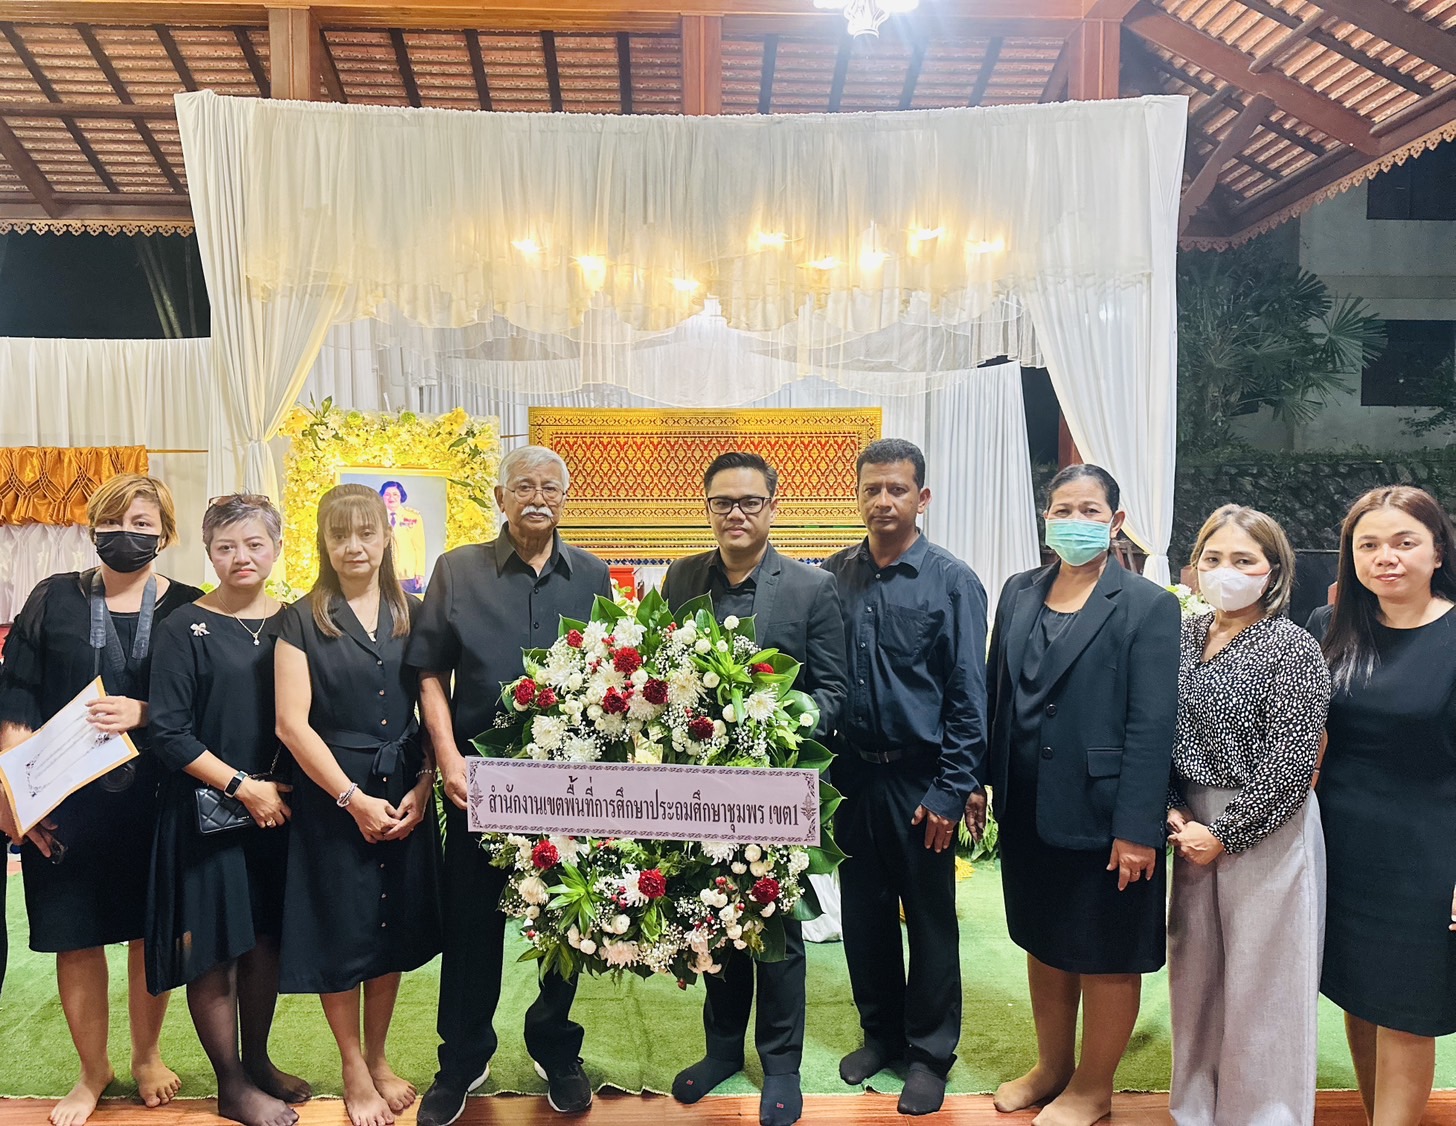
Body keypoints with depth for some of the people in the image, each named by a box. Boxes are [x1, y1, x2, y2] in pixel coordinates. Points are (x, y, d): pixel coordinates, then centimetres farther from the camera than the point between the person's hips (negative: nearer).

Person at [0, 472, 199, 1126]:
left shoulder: (186, 608, 2)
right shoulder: (54, 599, 4)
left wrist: (143, 712, -19)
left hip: (153, 796, 0)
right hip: (64, 801, 0)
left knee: (152, 932, 10)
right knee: (76, 940, 7)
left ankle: (146, 1056, 32)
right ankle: (93, 1071, 29)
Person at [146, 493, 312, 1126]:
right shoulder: (185, 629, -8)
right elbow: (169, 733, -11)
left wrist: (284, 787, -3)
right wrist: (242, 785, -14)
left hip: (277, 807, 4)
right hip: (207, 811, -4)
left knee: (266, 938, 13)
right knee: (214, 948, 6)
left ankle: (257, 1061, 33)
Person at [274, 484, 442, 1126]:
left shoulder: (413, 615, 4)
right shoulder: (301, 621, -4)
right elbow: (293, 723, -9)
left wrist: (423, 788, -8)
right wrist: (355, 798, -13)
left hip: (406, 799, 3)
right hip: (333, 796, -2)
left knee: (394, 932, 13)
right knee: (341, 936, 8)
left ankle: (378, 1057, 35)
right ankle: (354, 1072, 29)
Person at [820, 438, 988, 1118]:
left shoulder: (952, 583, -7)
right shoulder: (833, 577, 2)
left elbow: (969, 698, -7)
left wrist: (951, 792, -11)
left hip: (920, 782, -3)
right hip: (851, 775, 3)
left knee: (931, 922, 10)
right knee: (864, 916, 16)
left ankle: (930, 1053, 28)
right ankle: (880, 1034, 36)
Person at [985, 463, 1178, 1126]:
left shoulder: (1147, 606, -11)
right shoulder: (1019, 593, 5)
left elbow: (1151, 726, -15)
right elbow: (995, 694, 8)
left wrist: (1136, 829, -18)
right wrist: (981, 785, 6)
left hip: (1101, 819, -5)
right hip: (1028, 815, 5)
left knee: (1106, 958, 12)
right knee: (1044, 944, 20)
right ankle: (1052, 1067, 40)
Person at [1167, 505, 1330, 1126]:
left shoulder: (1293, 649, -12)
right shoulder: (1183, 637, 5)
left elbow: (1291, 762, -15)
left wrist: (1225, 832, -13)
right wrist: (1174, 810, -2)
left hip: (1265, 831, -6)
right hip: (1196, 827, 6)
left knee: (1261, 978, 4)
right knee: (1195, 967, 15)